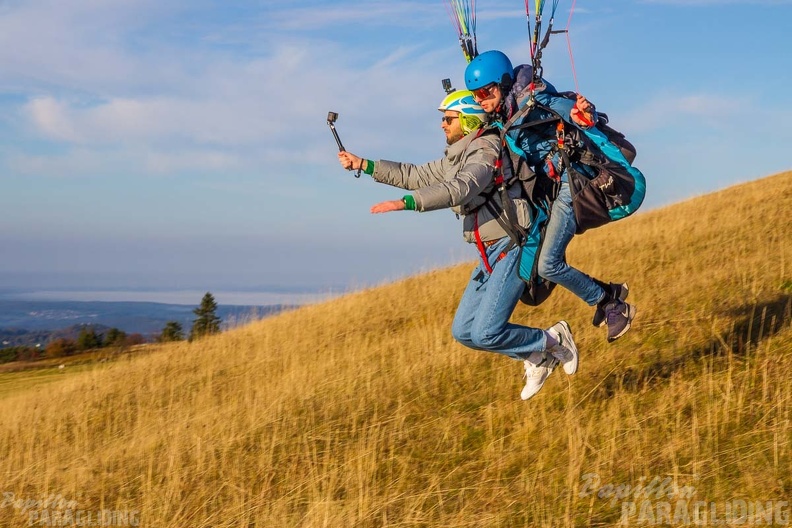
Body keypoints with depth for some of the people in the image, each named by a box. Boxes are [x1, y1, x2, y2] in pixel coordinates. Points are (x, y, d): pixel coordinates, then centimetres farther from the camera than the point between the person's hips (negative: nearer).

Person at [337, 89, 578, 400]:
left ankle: (553, 341, 6)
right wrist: (363, 164, 17)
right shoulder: (456, 158, 15)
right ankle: (538, 357, 16)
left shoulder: (485, 150, -14)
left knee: (485, 333, -15)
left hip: (512, 248, -10)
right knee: (463, 331, 6)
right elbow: (416, 176, 21)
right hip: (490, 254, 10)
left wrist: (404, 203, -37)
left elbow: (461, 188, -31)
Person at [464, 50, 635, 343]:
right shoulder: (501, 116, 8)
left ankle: (614, 305, 2)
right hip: (549, 188, 9)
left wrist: (584, 114, -49)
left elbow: (569, 109, -26)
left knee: (548, 264, -15)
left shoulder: (531, 103, -17)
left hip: (571, 183, -9)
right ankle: (606, 294, 20)